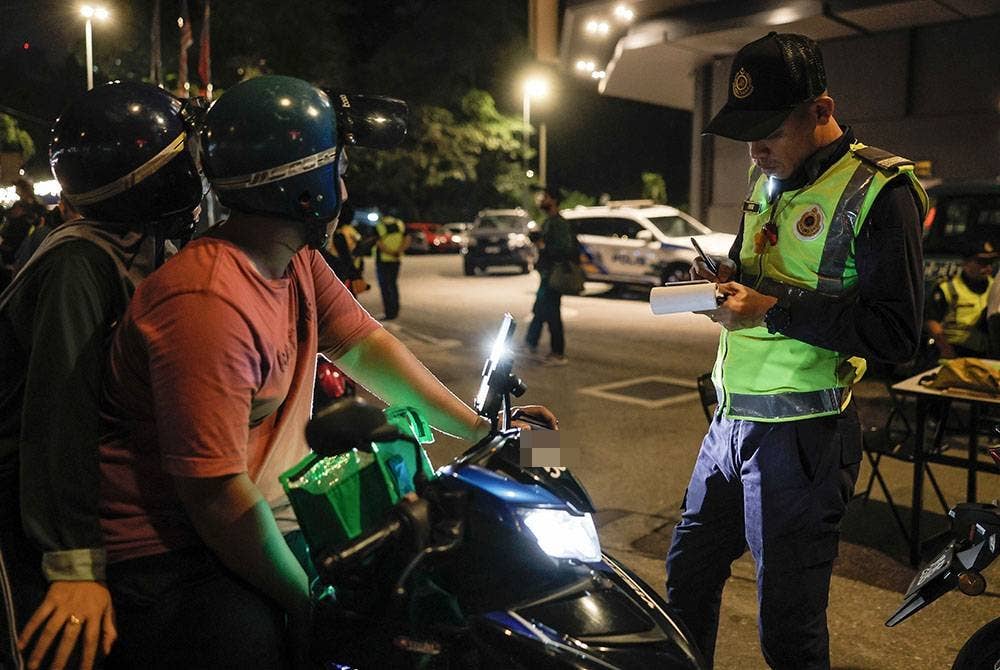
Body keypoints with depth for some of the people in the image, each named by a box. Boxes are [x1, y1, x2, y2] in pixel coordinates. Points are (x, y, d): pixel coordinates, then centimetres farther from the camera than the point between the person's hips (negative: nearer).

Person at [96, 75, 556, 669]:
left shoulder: (300, 263, 1)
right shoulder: (209, 302, -28)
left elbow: (365, 345, 6)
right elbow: (217, 493, -28)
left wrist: (480, 428, 2)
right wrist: (307, 603, -16)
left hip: (265, 522, 9)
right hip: (171, 556, -8)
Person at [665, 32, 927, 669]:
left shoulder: (878, 188, -12)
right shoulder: (770, 177, 13)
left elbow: (897, 332, -18)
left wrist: (773, 308, -23)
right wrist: (727, 277, 2)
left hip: (801, 436, -8)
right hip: (732, 419, 8)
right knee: (688, 573, 19)